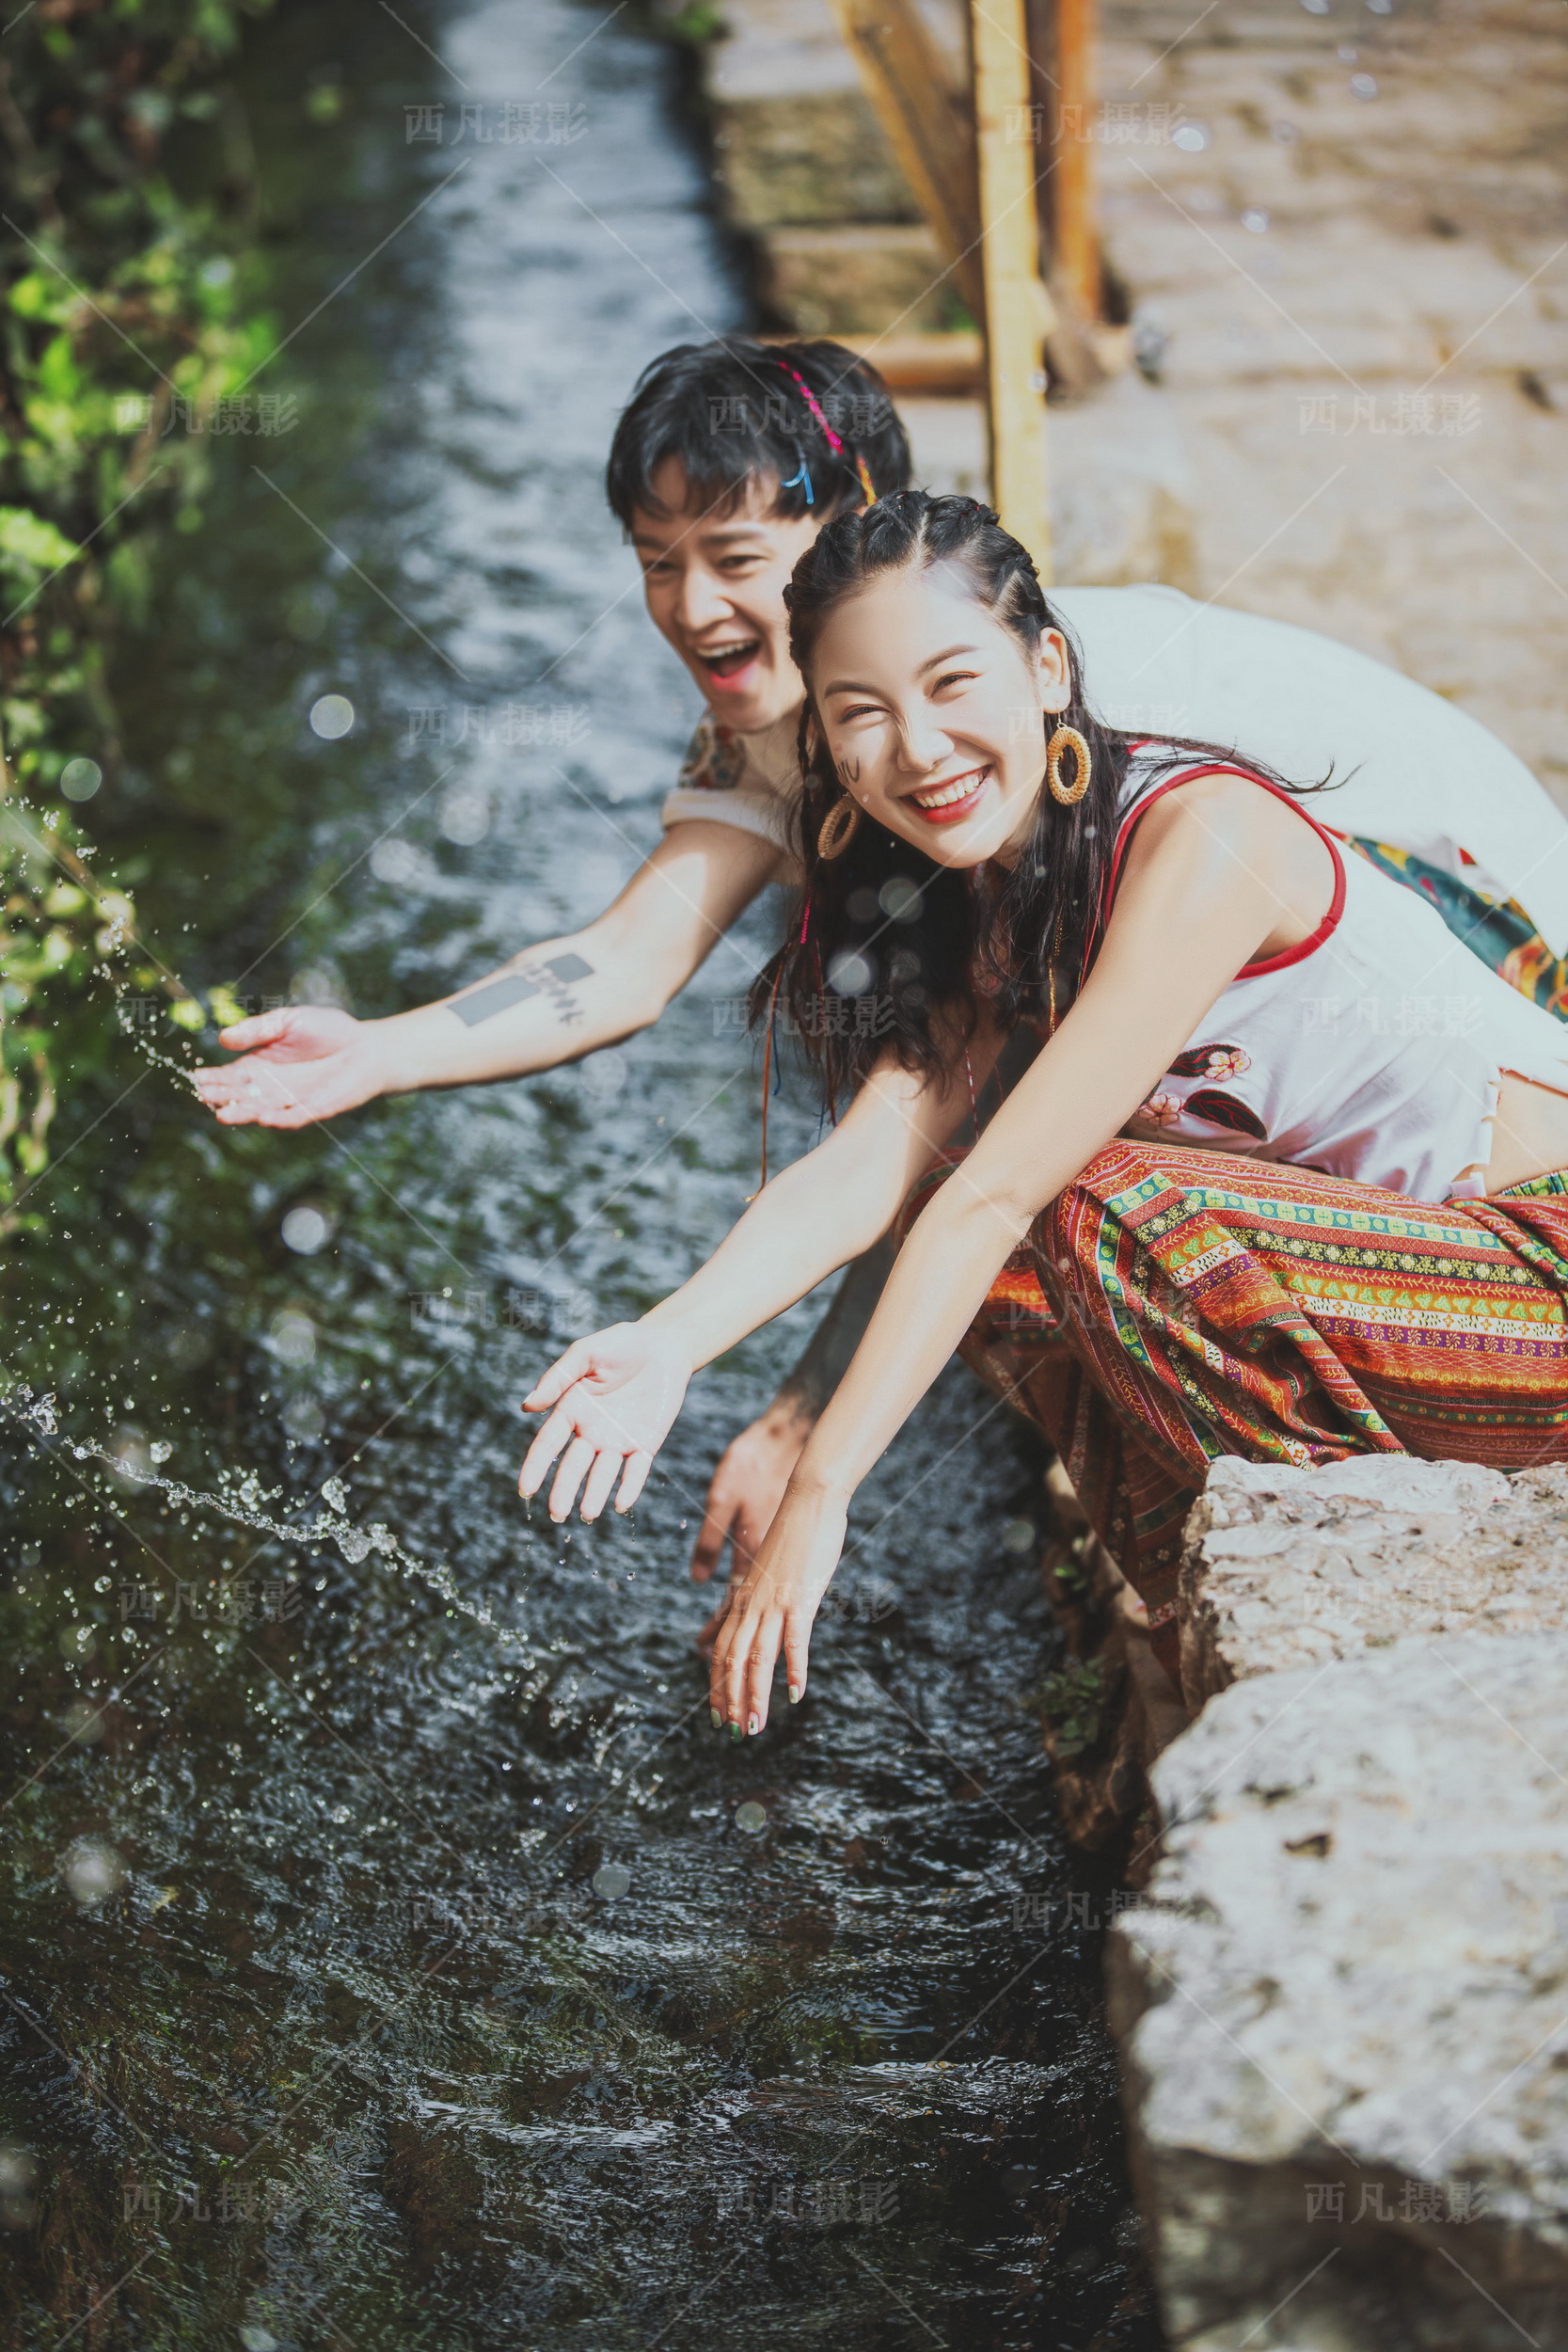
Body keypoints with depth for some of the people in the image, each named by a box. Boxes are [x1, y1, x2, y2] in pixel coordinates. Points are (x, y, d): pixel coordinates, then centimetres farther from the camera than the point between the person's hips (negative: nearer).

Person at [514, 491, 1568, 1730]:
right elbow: (874, 1157, -8)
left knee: (1114, 1212, -26)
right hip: (1362, 1258, 8)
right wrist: (669, 1344, -24)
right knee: (1003, 1274, -6)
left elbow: (996, 1188, -27)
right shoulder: (986, 896, 4)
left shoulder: (1206, 834, -23)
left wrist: (819, 1493, -28)